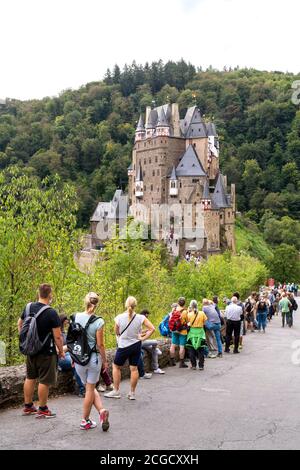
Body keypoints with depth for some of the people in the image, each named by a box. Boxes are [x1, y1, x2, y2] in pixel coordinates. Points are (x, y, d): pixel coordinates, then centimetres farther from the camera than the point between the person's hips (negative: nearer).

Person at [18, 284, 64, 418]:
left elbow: (19, 324, 16)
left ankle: (28, 407, 29)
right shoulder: (51, 313, -20)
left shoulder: (28, 307, 1)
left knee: (30, 378, 18)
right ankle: (42, 410, 13)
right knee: (44, 381, 4)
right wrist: (61, 351, -4)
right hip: (46, 352, -7)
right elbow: (57, 336, -18)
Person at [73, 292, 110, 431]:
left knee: (90, 388, 19)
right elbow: (100, 344, -11)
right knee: (90, 389, 12)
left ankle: (101, 410, 8)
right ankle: (85, 421, 14)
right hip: (93, 358, -3)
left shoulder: (75, 317, -6)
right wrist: (105, 361, 2)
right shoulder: (98, 322, -15)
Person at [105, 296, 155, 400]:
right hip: (136, 345, 2)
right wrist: (143, 338, -4)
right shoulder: (140, 318, -12)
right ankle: (132, 393, 19)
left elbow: (116, 332, -2)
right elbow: (152, 329, -13)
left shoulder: (119, 318, -15)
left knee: (116, 366, 16)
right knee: (134, 368, 11)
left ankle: (116, 391, 20)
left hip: (123, 346, -2)